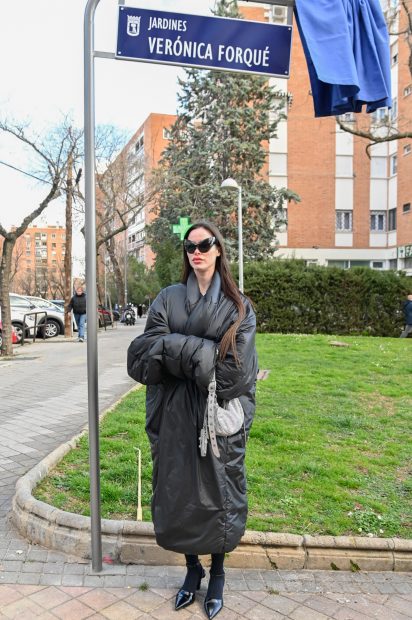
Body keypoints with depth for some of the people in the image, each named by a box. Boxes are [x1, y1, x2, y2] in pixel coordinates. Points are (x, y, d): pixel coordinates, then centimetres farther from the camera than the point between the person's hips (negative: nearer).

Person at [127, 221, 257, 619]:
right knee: (178, 490, 11)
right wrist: (203, 352, -18)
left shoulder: (237, 307, 0)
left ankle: (217, 575, 31)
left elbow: (235, 369, -11)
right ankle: (192, 568, 34)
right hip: (175, 415, 2)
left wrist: (178, 348, -12)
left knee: (217, 492, 8)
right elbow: (144, 352, -8)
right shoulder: (168, 299, 4)